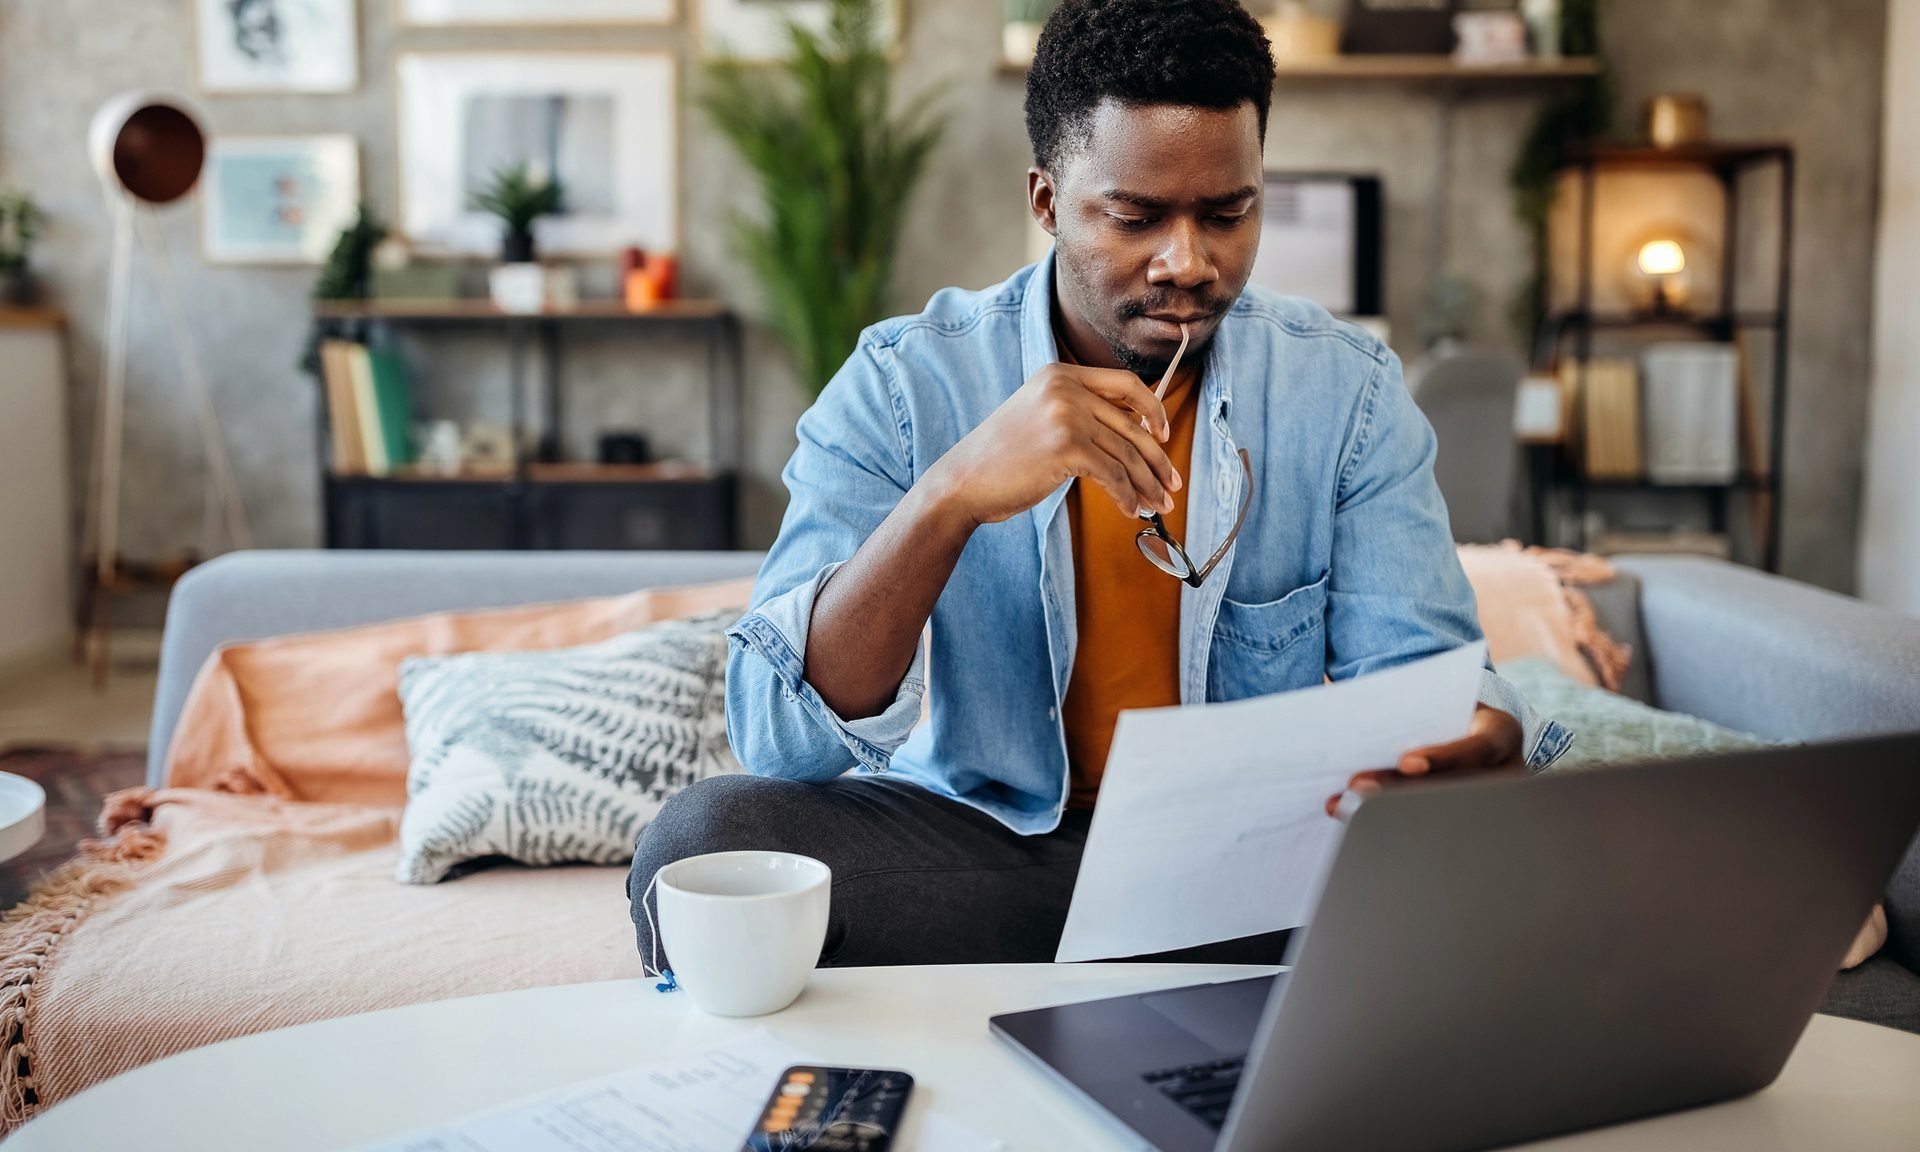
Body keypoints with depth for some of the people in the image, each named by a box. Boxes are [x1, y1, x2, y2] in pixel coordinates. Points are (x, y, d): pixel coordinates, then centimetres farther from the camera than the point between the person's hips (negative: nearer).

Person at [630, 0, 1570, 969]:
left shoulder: (1349, 392, -1)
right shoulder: (904, 384, -8)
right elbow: (778, 740, -18)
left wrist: (1481, 744, -32)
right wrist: (950, 493, -34)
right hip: (981, 844, -1)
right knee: (701, 841, -28)